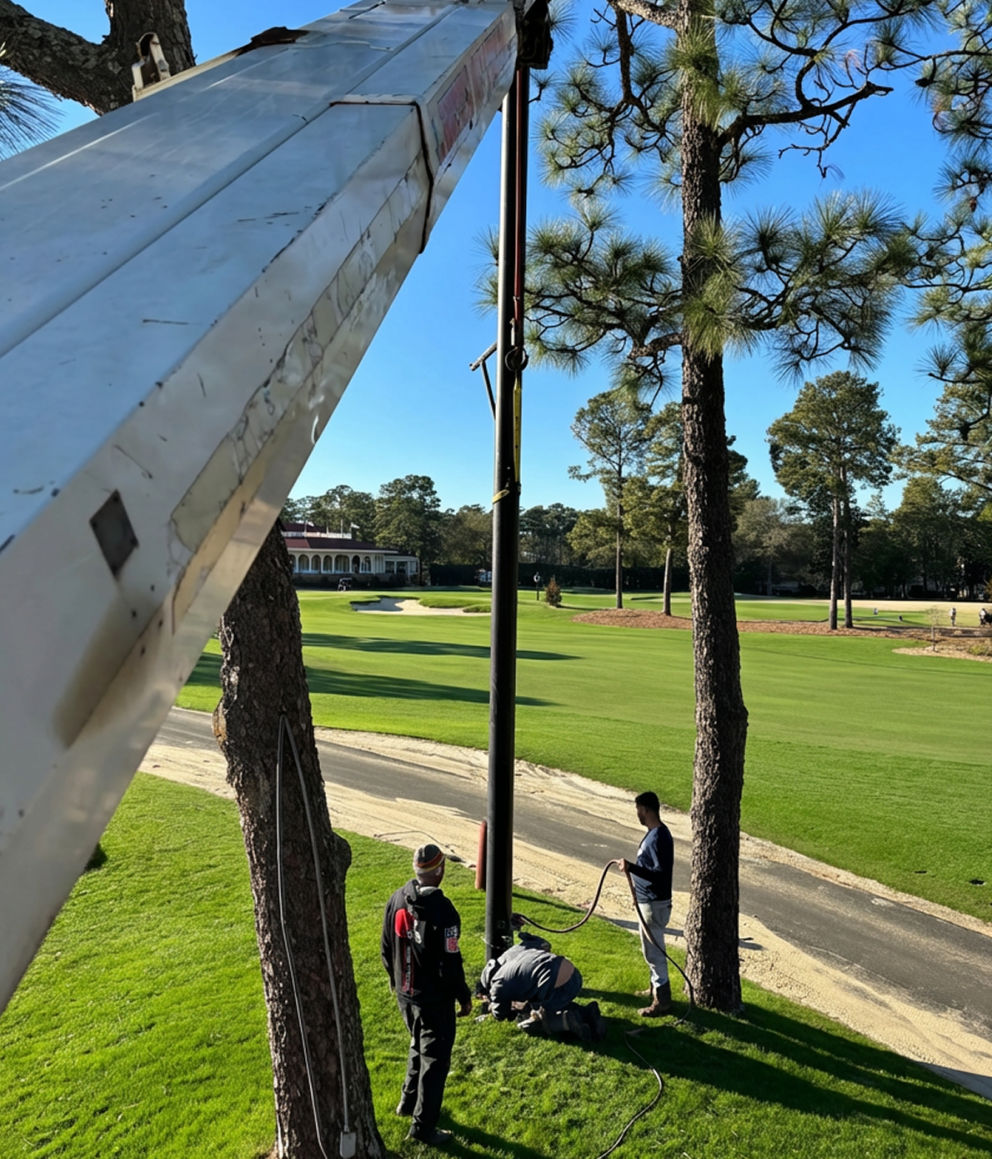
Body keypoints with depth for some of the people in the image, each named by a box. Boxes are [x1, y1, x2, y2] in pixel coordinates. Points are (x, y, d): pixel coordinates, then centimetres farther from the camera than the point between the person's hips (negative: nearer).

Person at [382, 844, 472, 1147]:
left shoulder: (397, 899, -7)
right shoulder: (442, 911, -28)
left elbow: (387, 948, 5)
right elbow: (450, 963, -21)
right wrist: (464, 997, -6)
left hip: (404, 994, 7)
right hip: (434, 999, -7)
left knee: (419, 1047, 29)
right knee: (435, 1060, 11)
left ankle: (409, 1102, 43)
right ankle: (423, 1125, 22)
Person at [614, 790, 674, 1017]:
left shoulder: (658, 837, -26)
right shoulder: (656, 832, 6)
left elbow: (662, 873, -31)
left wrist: (631, 868, -36)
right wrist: (632, 867, 18)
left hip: (653, 904, -10)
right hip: (648, 900, 10)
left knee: (653, 951, 2)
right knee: (652, 949, 23)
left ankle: (662, 1001, 13)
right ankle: (657, 988, 37)